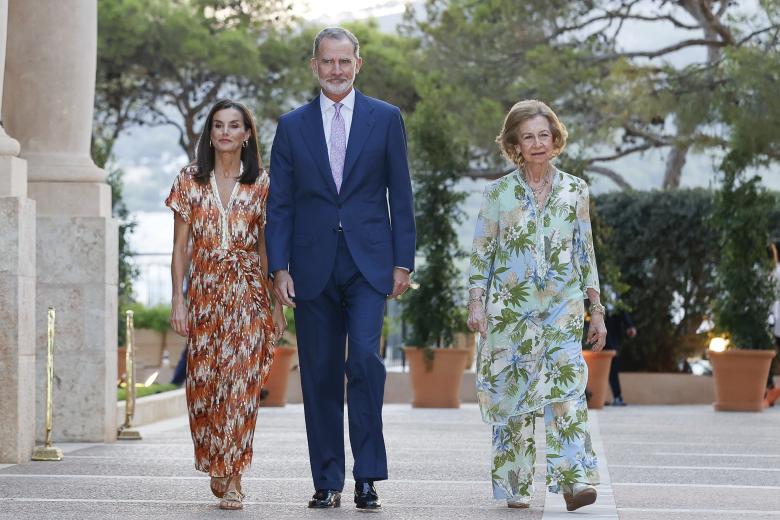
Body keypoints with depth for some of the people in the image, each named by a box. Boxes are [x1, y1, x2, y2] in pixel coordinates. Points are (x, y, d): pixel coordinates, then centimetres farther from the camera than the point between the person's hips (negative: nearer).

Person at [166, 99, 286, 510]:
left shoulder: (261, 184, 4)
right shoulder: (190, 181, 5)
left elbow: (267, 248, 6)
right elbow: (180, 246, 4)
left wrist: (277, 303, 1)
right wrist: (178, 299, -3)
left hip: (248, 293, -1)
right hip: (204, 291, 1)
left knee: (241, 381, -10)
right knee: (203, 381, 3)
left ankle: (233, 478, -8)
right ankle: (216, 465, 25)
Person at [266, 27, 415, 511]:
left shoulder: (386, 118, 6)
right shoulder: (292, 125, 9)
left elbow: (400, 195, 6)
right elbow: (280, 204, 7)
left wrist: (403, 262, 0)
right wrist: (279, 268, -1)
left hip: (368, 262, -2)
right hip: (314, 266, 2)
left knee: (364, 357, -18)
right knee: (320, 374, 4)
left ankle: (368, 475, -11)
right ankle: (327, 481, 11)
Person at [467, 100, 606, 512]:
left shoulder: (575, 191, 7)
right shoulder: (499, 192, 3)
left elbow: (586, 253, 11)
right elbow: (481, 252, 4)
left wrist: (597, 311, 9)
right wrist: (476, 303, -7)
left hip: (563, 307, 0)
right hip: (511, 307, 0)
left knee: (567, 389, -14)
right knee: (514, 393, 1)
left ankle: (575, 481, -20)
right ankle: (515, 485, 11)